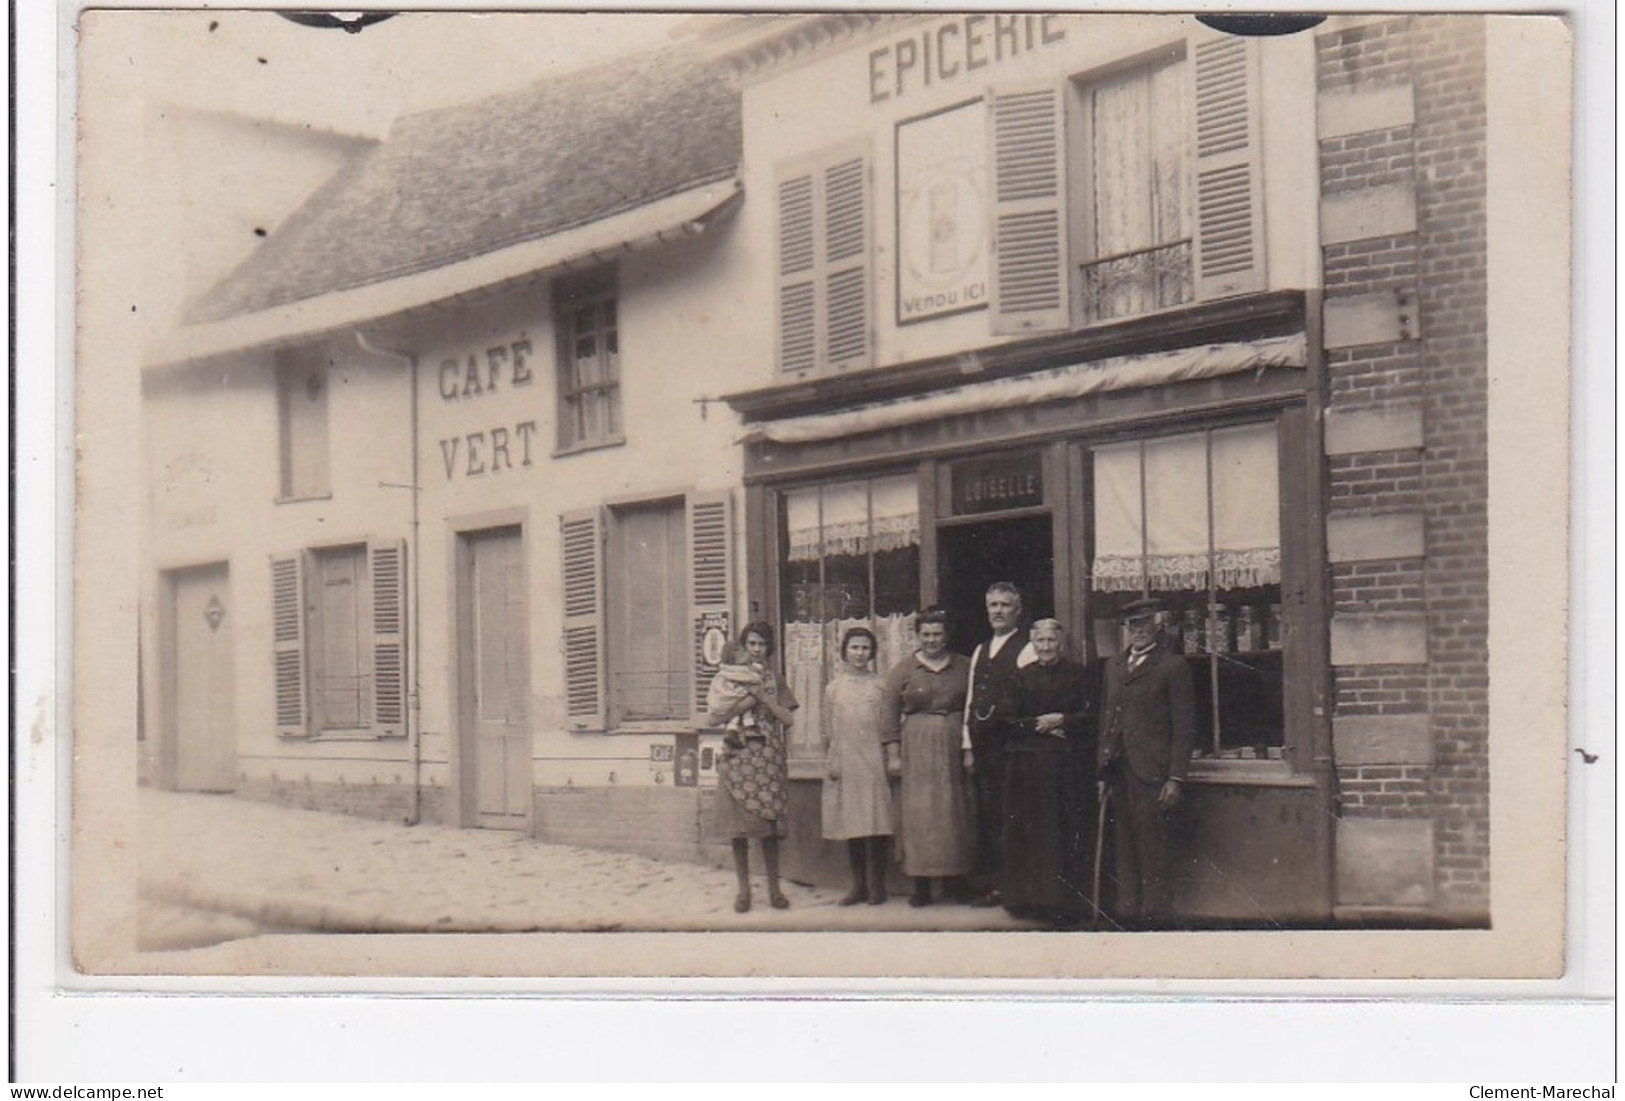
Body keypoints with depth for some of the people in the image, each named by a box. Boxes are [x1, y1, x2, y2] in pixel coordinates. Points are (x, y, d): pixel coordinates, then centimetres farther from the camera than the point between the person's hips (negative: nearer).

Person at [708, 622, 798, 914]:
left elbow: (788, 718, 2)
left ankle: (774, 888, 7)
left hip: (768, 758, 1)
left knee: (769, 825, 1)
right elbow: (715, 716, -4)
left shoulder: (773, 680, 12)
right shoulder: (726, 678, 7)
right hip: (737, 756, -1)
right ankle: (743, 889, 6)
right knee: (739, 826, -2)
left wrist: (762, 696, -8)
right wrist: (750, 698, -10)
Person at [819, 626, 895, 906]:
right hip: (845, 764, 2)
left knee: (874, 824, -6)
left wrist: (893, 755, -3)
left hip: (873, 762, -2)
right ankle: (859, 885, 11)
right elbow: (828, 731, 12)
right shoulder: (834, 688, 11)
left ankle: (876, 885, 0)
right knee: (850, 827, 4)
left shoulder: (880, 686, 7)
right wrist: (829, 763, 5)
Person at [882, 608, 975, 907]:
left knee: (956, 812, 3)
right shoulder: (903, 670, 5)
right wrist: (894, 753, -2)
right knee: (919, 814, -4)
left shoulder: (963, 668, 8)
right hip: (917, 748, -1)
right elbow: (891, 714, 4)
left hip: (955, 747, 1)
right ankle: (921, 885, -2)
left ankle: (955, 880, 11)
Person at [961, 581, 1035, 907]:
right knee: (985, 816, 9)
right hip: (983, 745, 7)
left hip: (1010, 743, -7)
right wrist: (969, 746, 14)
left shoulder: (1025, 650, -5)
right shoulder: (980, 652, 19)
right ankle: (988, 885, 15)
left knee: (1009, 816, -6)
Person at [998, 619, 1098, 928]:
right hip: (1029, 764, 1)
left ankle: (1067, 903, 1)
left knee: (1069, 835, -2)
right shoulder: (1022, 676, 8)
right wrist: (1041, 725, -11)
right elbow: (1011, 721, 3)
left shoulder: (1078, 673, 6)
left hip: (1070, 762, -1)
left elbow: (1091, 715, 0)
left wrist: (1062, 720, -12)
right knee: (1030, 833, 1)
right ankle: (1031, 899, 8)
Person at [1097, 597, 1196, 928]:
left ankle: (1154, 915, 2)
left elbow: (1184, 727, -5)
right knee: (1123, 850, 7)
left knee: (1151, 850, -5)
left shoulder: (1173, 666, -2)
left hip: (1150, 774, -6)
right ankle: (1127, 913, 13)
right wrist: (1102, 771, 13)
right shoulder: (1113, 665, 17)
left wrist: (1176, 779, -11)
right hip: (1118, 773, 6)